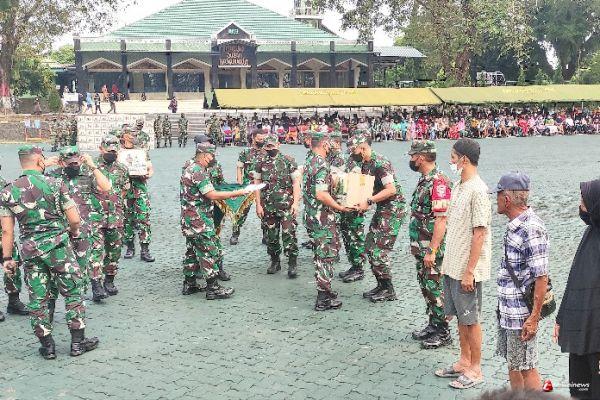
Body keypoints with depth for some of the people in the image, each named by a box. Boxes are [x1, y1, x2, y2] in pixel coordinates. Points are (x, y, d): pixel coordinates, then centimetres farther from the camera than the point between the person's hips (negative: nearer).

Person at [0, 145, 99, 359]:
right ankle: (78, 342, 14)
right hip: (58, 245, -3)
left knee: (38, 298, 11)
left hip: (29, 251, 3)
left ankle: (47, 346, 18)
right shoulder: (55, 184, -6)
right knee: (73, 292, 10)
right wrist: (74, 232, 14)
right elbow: (74, 219, -6)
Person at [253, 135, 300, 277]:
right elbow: (257, 185, 9)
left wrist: (296, 203, -9)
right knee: (271, 236, 11)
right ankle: (275, 262, 25)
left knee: (289, 234, -7)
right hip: (268, 206, 3)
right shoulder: (260, 163, 7)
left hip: (286, 206, -3)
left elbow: (296, 182, -2)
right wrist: (258, 205, 3)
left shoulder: (288, 161, -1)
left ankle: (292, 264, 1)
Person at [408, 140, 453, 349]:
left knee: (435, 289, 0)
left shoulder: (439, 182, -20)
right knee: (426, 287, 17)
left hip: (432, 248, -10)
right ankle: (433, 325, 30)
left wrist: (432, 251, -24)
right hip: (421, 247, 10)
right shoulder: (424, 180, 12)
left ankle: (443, 333, 11)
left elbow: (441, 219, -24)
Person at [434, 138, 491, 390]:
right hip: (453, 265, 8)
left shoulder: (477, 190, -18)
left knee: (471, 319, 3)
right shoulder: (458, 187, 10)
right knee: (460, 317, 17)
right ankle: (464, 362, 31)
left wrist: (469, 271, -20)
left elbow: (480, 233, -20)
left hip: (467, 269, -8)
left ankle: (475, 369, 17)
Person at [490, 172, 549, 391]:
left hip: (521, 314, -9)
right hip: (506, 311, 9)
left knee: (526, 368, 2)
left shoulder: (531, 229, -21)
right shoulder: (514, 225, 9)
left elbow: (541, 277, -21)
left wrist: (534, 318, -21)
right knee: (512, 364, 19)